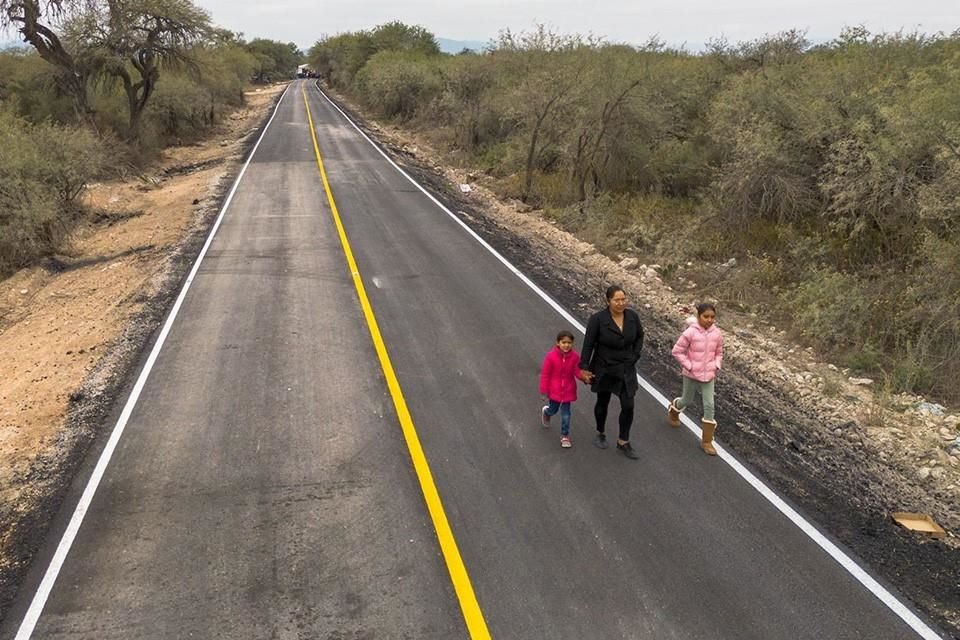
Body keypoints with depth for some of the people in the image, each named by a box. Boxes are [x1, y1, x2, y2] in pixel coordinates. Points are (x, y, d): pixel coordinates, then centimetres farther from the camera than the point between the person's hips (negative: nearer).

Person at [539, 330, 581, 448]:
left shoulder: (575, 356, -14)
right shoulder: (551, 356, -20)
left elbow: (577, 372, -7)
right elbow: (545, 375, -13)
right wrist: (544, 392, -10)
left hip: (568, 390, 1)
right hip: (554, 390, -1)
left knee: (565, 414, 6)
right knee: (553, 410, 19)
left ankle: (565, 436, 25)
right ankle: (546, 411, 56)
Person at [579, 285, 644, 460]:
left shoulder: (632, 316, -9)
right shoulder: (597, 319, -20)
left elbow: (639, 337, 8)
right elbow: (588, 344, -13)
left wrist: (634, 357, -1)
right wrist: (584, 368, -12)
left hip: (626, 370, 3)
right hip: (604, 369, -2)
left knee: (628, 406, 2)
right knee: (603, 403, 17)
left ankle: (623, 442, 20)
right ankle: (601, 433, 43)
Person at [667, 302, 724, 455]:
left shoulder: (717, 333, -6)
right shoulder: (690, 332, -18)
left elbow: (719, 353, 10)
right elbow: (677, 351, -13)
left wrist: (716, 367, -4)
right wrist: (689, 366, -14)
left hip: (708, 375, 3)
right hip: (691, 374, -3)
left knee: (709, 406, -2)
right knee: (687, 401, 17)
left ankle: (707, 441, 9)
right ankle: (673, 410, 54)